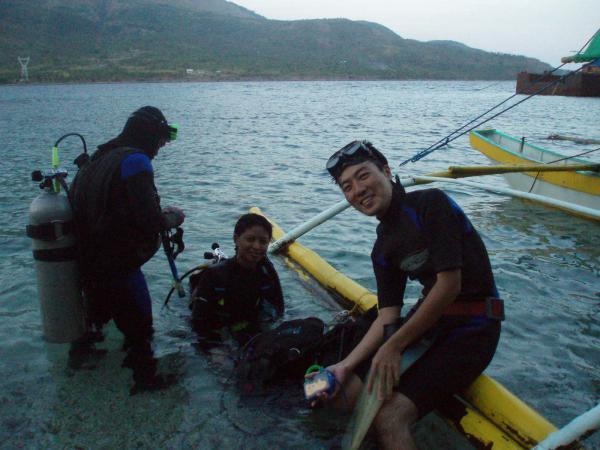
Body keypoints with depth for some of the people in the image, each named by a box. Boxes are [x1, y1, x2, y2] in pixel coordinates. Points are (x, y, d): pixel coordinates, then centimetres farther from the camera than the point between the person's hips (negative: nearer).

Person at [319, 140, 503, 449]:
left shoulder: (430, 203, -14)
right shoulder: (383, 247, 9)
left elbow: (449, 285, -19)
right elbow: (388, 316, 6)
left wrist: (395, 346, -15)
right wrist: (346, 365, -6)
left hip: (471, 328, -7)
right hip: (427, 319, 8)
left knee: (390, 419, -25)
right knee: (343, 393, -2)